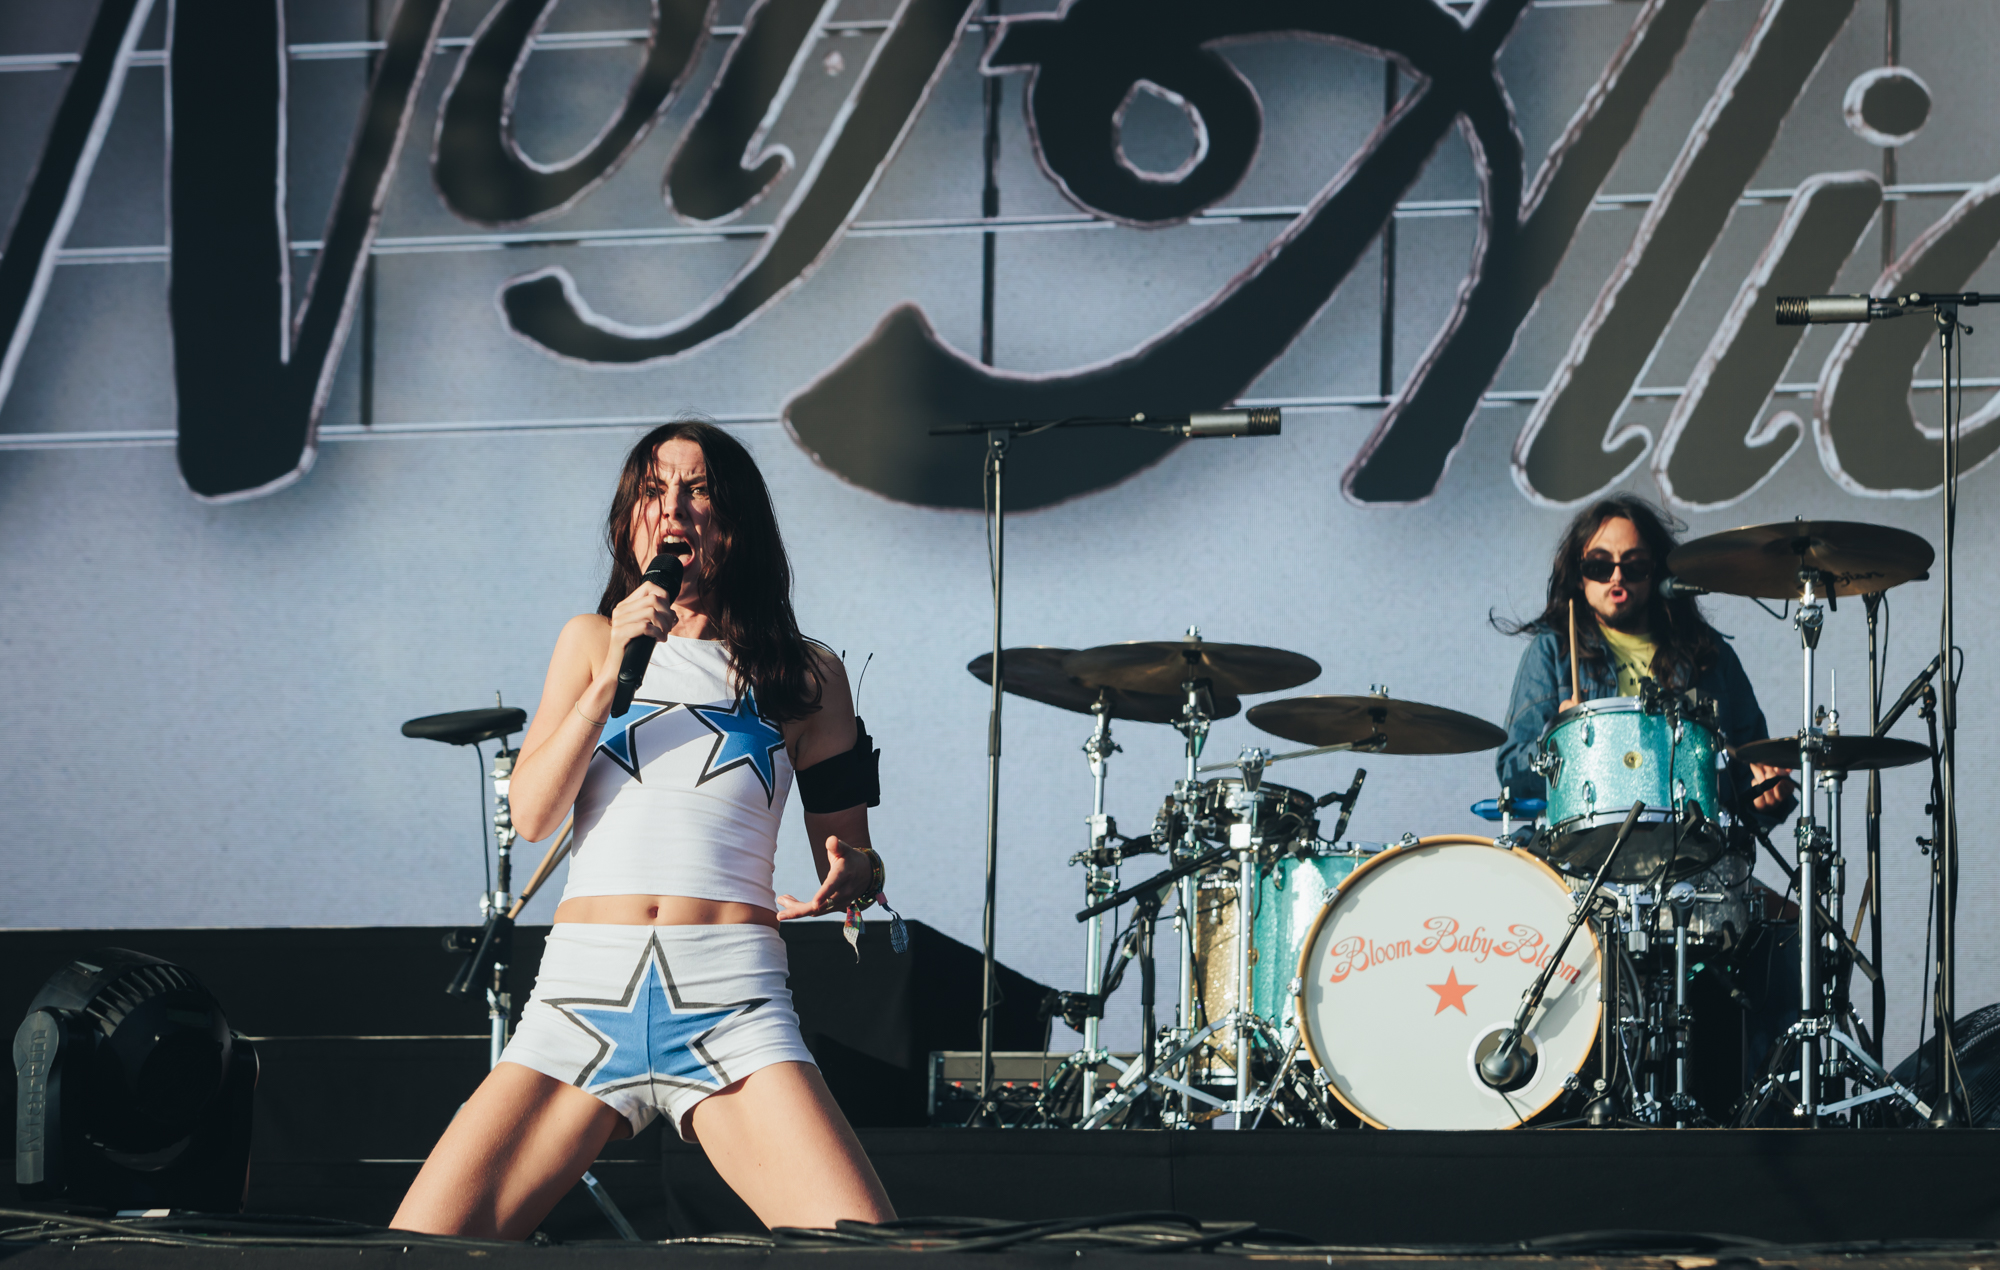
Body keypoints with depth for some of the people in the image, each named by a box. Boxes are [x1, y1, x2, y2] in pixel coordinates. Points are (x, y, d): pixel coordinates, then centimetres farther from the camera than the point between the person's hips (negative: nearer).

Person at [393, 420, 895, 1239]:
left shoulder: (805, 677, 15)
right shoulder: (592, 642, 18)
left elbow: (851, 852, 17)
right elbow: (532, 815, 7)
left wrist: (852, 874, -7)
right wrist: (611, 678, -4)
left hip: (732, 1003, -1)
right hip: (584, 993, 1)